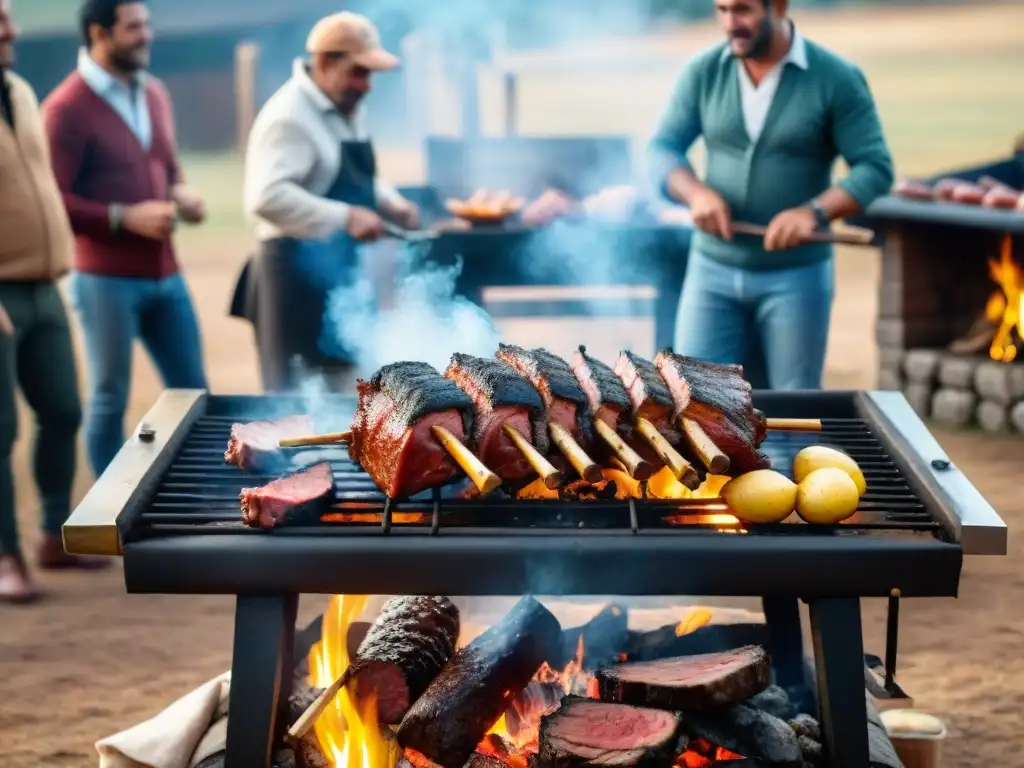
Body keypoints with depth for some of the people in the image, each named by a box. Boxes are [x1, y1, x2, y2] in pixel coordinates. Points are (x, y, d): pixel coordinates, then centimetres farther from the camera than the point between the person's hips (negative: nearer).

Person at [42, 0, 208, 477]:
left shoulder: (154, 93, 9)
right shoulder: (67, 107, -14)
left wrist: (181, 195, 1)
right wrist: (125, 217, -20)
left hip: (164, 273, 7)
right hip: (105, 279, -7)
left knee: (192, 391, 12)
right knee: (110, 399, 5)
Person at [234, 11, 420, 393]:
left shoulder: (345, 109, 11)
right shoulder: (289, 116, -19)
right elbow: (266, 198, -30)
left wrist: (390, 203, 5)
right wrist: (345, 218, -29)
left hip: (340, 269, 10)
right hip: (300, 270, -10)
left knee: (341, 385, 16)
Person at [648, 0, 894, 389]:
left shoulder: (837, 78, -8)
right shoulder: (703, 71, 0)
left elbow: (875, 168, -9)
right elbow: (661, 149, 4)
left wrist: (814, 212, -25)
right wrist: (697, 193, -17)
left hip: (796, 276, -2)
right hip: (713, 271, 2)